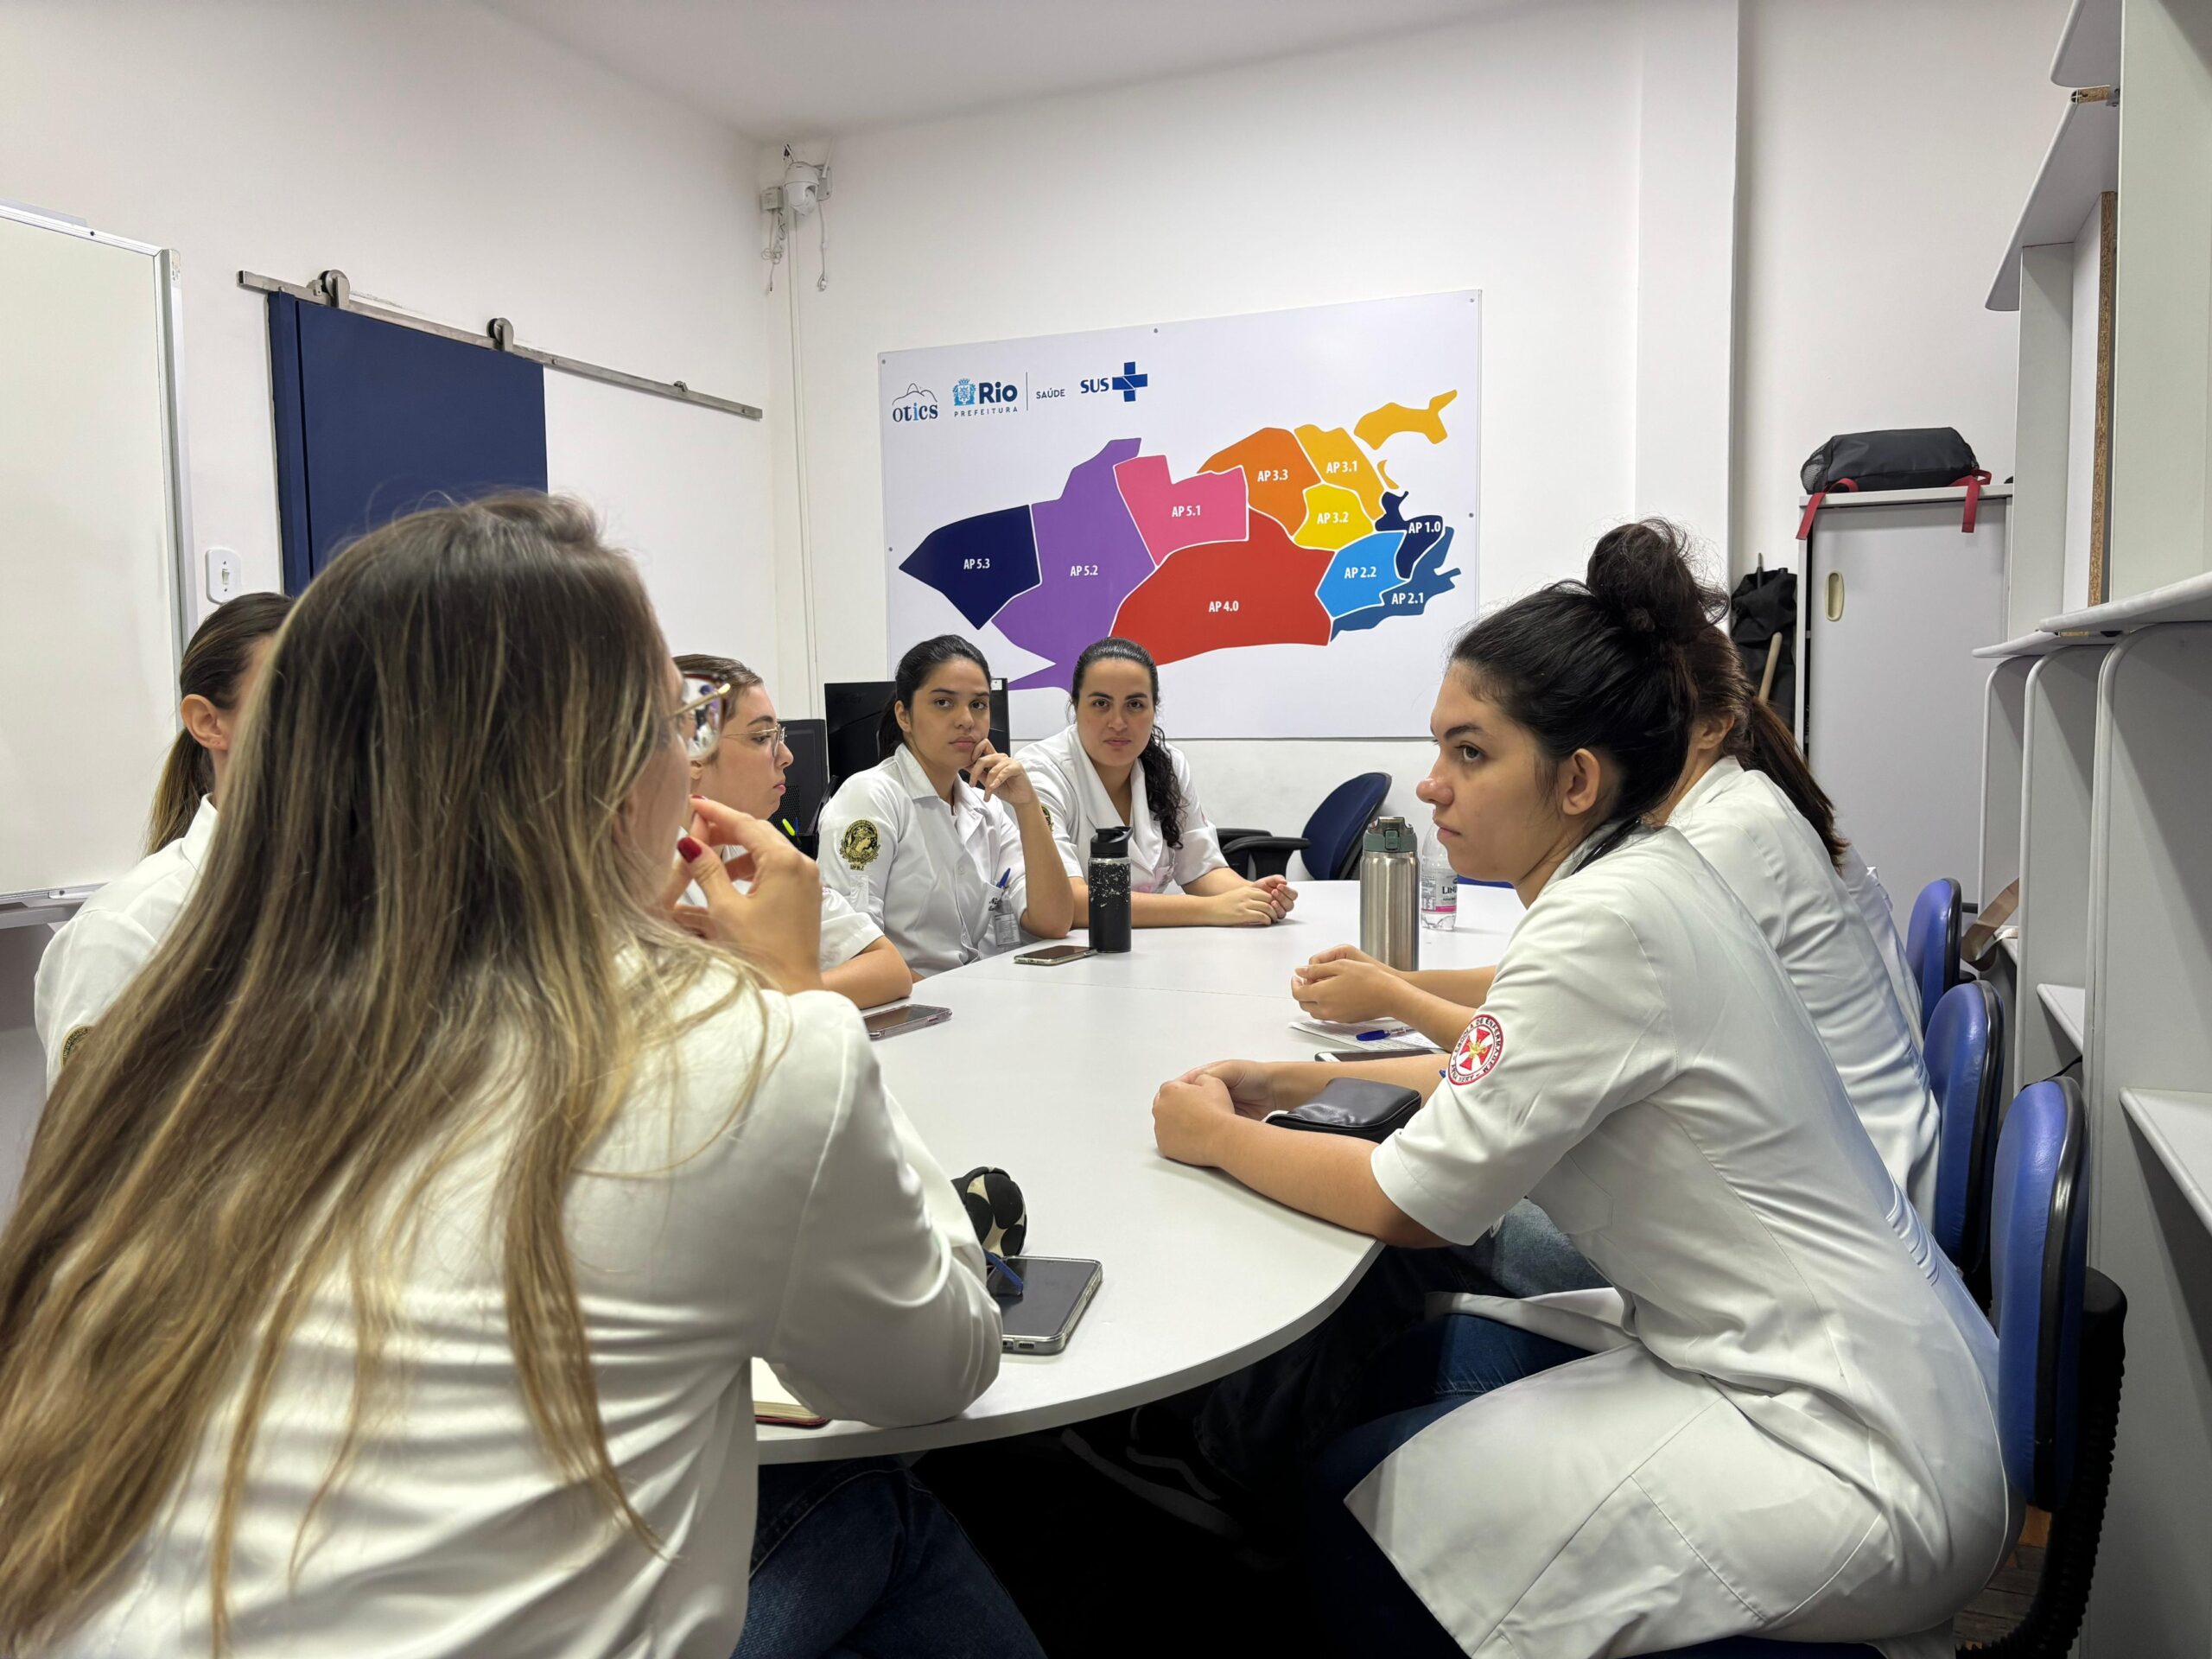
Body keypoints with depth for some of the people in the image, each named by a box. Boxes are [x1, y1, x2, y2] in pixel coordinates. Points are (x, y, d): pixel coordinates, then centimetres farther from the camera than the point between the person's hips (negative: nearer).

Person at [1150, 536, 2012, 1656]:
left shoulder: (1608, 924, -26)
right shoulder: (1645, 873, 2)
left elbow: (1409, 1207, -19)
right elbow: (1504, 1076, 18)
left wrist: (1219, 1138, -4)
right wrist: (1300, 1086, 9)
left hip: (1857, 1462, -9)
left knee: (1354, 1505, -6)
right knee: (1393, 1375, 10)